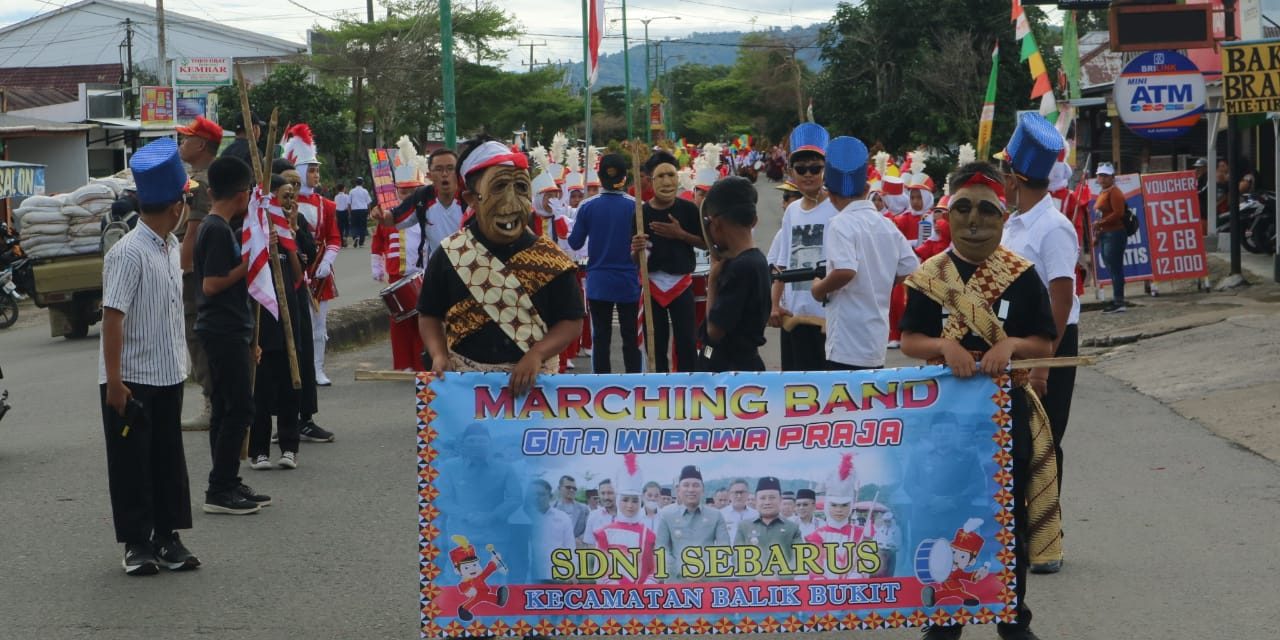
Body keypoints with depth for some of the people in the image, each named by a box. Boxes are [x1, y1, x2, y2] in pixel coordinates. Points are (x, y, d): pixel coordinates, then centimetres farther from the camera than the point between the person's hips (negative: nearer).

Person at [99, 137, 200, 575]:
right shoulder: (128, 253, -18)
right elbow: (112, 317, -21)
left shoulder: (170, 248, 8)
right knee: (132, 462, 4)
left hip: (168, 376, 8)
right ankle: (136, 543, 13)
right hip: (132, 381, -8)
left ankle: (168, 536, 23)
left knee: (169, 458, 13)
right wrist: (114, 381, -22)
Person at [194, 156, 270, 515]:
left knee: (226, 408, 12)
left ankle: (227, 485, 17)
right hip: (224, 331, -10)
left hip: (224, 330, 10)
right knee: (239, 408, -8)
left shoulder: (214, 227, 13)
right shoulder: (219, 230, -16)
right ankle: (220, 490, -6)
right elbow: (211, 284, -21)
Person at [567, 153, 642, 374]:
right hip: (628, 281, -1)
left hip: (598, 282, 1)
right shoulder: (635, 206, -8)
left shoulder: (587, 207, -6)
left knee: (601, 337, 6)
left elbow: (575, 243, 2)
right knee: (630, 337, 7)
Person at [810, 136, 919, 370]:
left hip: (848, 342, -7)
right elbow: (911, 269, 9)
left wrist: (819, 289, -8)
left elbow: (845, 271, -25)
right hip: (876, 339, 7)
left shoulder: (841, 224, -11)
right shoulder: (887, 225, 9)